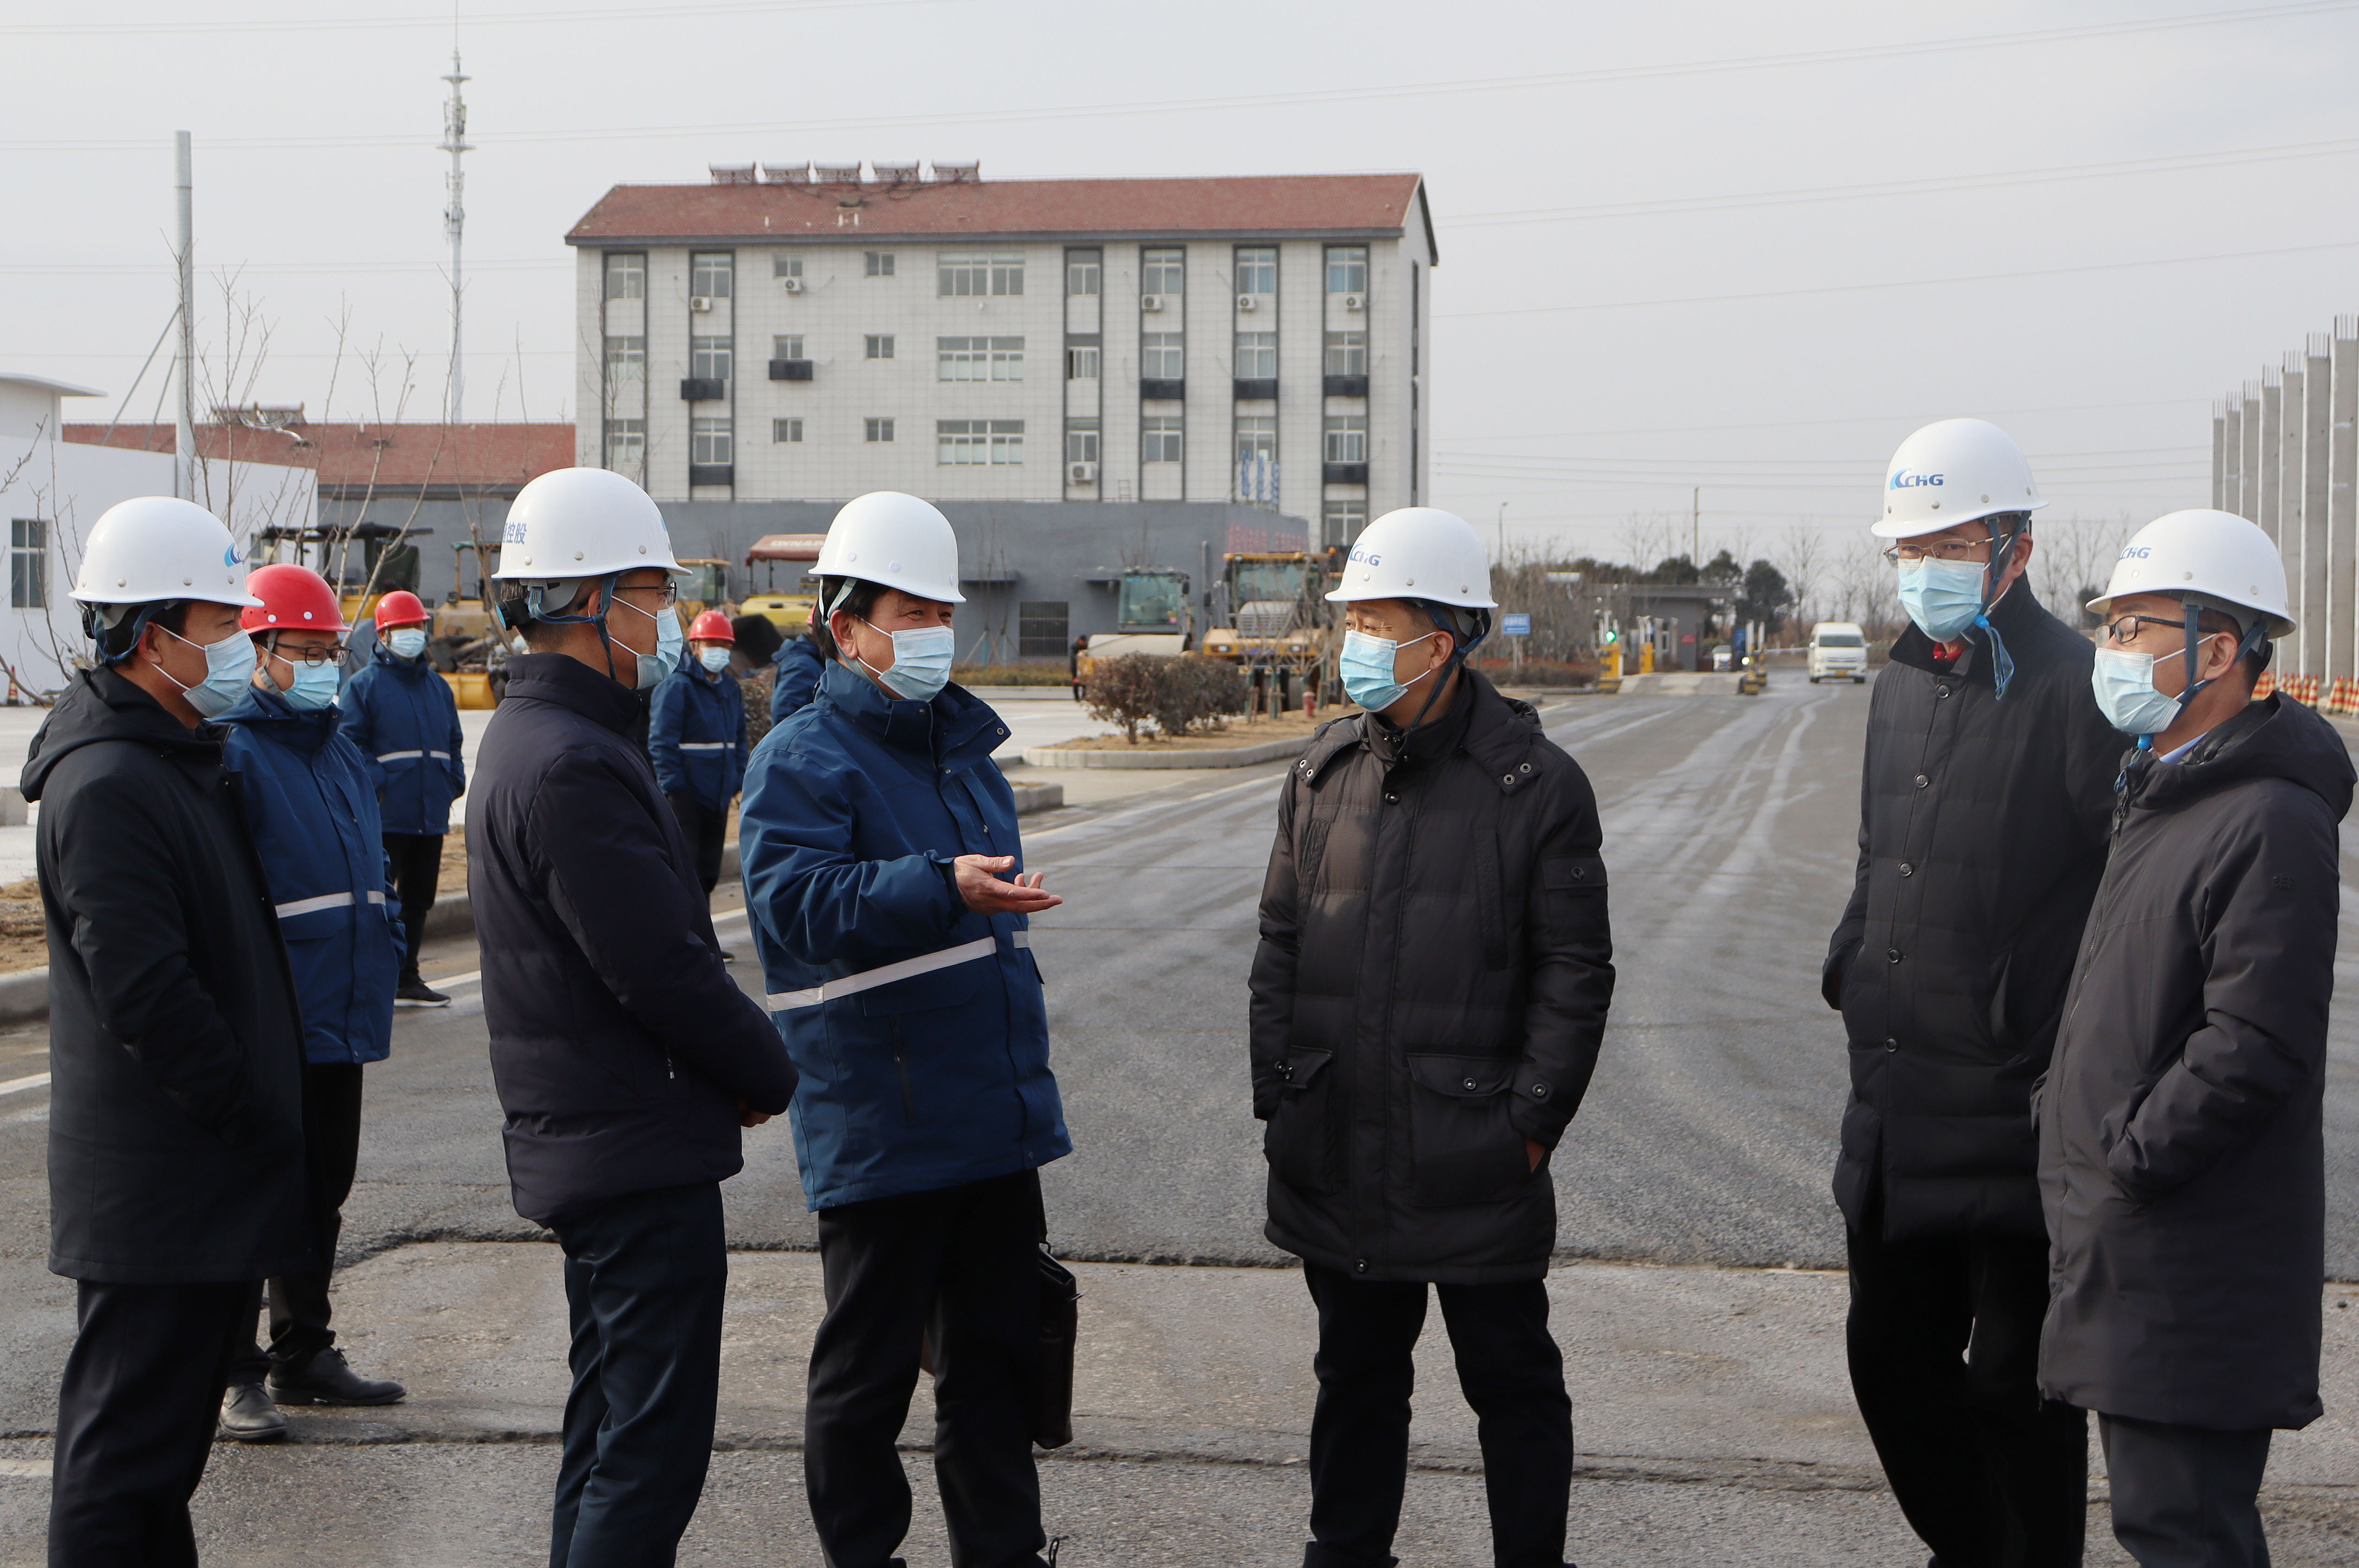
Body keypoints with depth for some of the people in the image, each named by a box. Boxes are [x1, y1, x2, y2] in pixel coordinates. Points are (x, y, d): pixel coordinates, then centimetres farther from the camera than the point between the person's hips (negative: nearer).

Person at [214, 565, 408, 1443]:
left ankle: (303, 1355, 26)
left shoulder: (342, 753, 16)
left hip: (341, 1019, 8)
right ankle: (238, 1373, 6)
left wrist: (384, 958, 17)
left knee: (323, 1190, 15)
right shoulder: (232, 753, -11)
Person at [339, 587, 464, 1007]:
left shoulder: (439, 687, 17)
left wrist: (454, 783, 7)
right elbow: (351, 744, -9)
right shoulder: (364, 686, -3)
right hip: (386, 815, -7)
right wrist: (377, 784, -18)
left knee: (419, 900, 13)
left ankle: (407, 979, 23)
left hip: (431, 815, 7)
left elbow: (454, 743, 22)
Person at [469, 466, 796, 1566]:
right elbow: (664, 970, -22)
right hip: (640, 1150, -11)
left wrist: (738, 1071, 10)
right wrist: (771, 1075, -6)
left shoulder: (532, 738, 14)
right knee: (654, 1447, -6)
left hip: (587, 1146, 11)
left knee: (608, 1432, 19)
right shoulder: (573, 764, -20)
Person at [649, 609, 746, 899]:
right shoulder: (676, 686, -11)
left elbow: (739, 740, 22)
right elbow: (661, 742, -14)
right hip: (685, 798, -7)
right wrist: (673, 788, -18)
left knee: (708, 874, 12)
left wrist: (737, 781, 11)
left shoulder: (731, 689, 13)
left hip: (719, 799, 7)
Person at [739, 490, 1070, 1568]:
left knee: (997, 1354, 15)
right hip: (880, 1134, -7)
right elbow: (797, 902, -26)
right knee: (868, 1369, 4)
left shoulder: (964, 745, 16)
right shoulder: (801, 759, -9)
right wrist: (942, 885, -38)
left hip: (997, 1118, 8)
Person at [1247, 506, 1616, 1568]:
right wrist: (1278, 1097, 4)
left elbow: (1575, 972, -6)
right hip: (1336, 1155, 4)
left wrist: (1529, 1122, -11)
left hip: (1476, 1163, -4)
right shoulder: (1325, 771, 7)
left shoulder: (1537, 786, -7)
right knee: (1356, 1377, 18)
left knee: (1513, 1382, 8)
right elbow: (1280, 947, 11)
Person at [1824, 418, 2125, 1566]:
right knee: (1892, 1355, 17)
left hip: (2016, 1114, -8)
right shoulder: (1904, 685, 12)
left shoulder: (2075, 692, -14)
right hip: (1894, 1102, 8)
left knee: (2015, 1382, 3)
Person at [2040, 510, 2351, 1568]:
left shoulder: (2271, 824, -18)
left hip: (2192, 1268, -10)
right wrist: (2065, 1114, 13)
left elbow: (2253, 1048, -25)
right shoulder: (2160, 792, 15)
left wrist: (2131, 1161, -18)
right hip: (2130, 1241, 10)